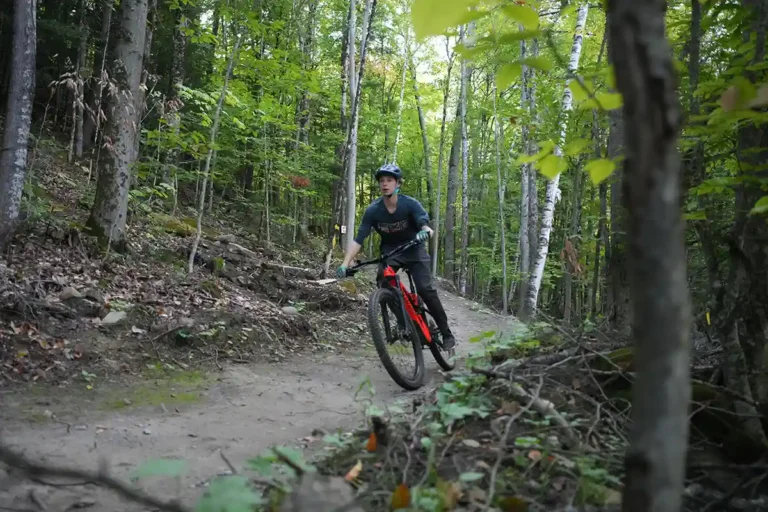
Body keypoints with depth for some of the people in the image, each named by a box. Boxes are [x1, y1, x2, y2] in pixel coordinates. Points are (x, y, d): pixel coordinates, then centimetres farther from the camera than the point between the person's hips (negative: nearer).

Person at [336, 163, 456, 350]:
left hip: (414, 249, -2)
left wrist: (425, 231, -60)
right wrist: (345, 264, -33)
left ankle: (446, 333, -6)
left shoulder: (410, 204, -20)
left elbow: (424, 223, -34)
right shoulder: (373, 210, -17)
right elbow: (358, 240, -21)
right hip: (390, 252, 2)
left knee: (425, 289, -19)